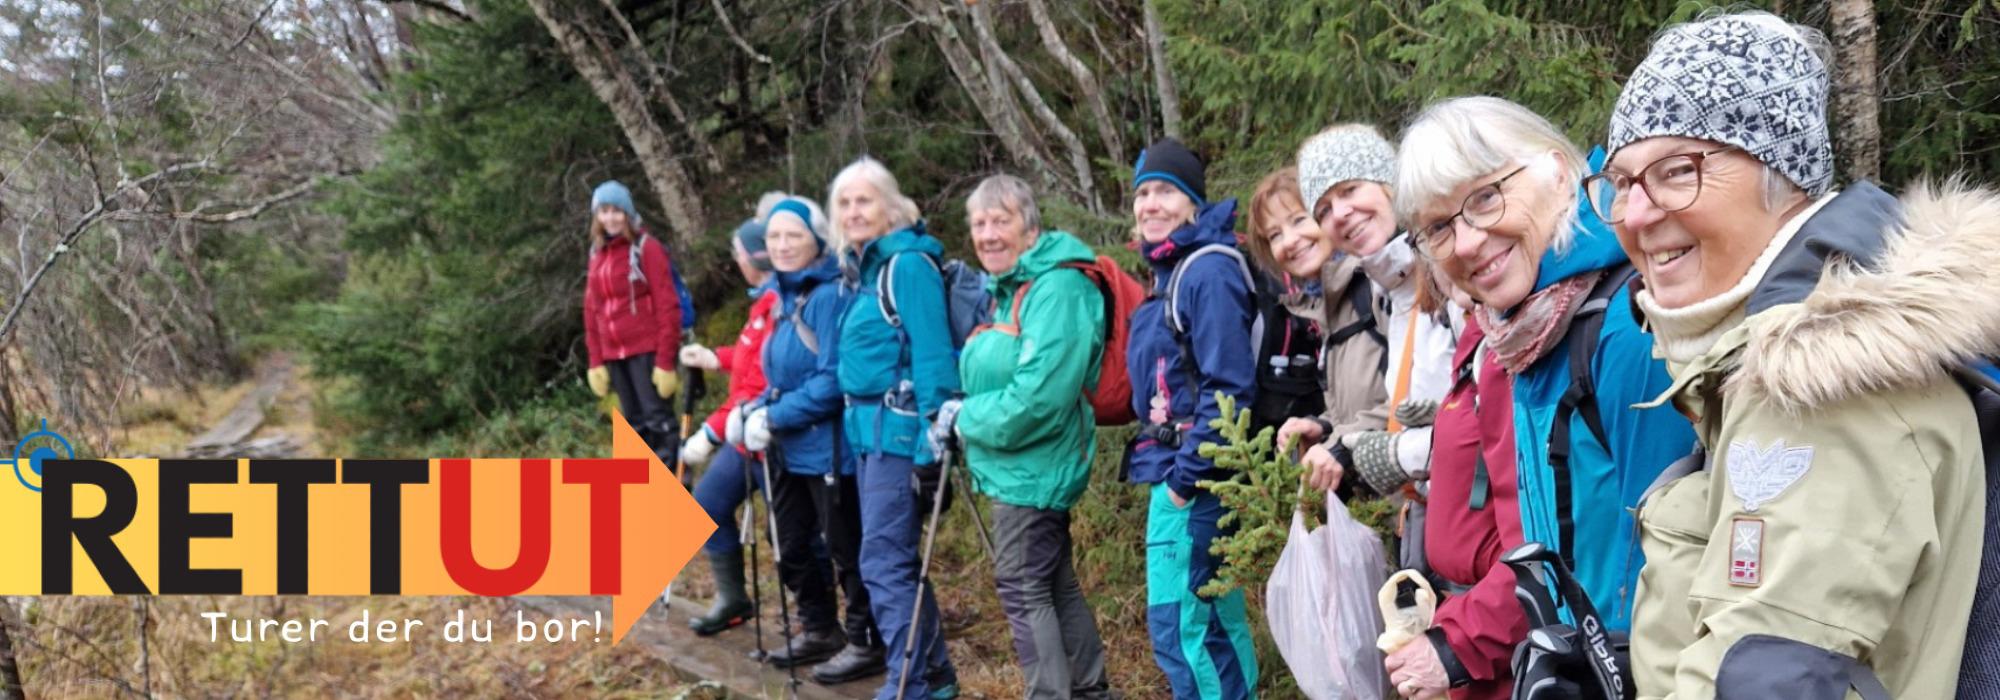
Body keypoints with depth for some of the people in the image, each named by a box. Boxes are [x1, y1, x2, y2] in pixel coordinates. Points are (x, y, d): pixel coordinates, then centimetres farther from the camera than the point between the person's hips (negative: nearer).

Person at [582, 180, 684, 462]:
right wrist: (595, 361, 9)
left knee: (658, 418, -10)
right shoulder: (597, 253, 13)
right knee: (636, 426, 8)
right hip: (614, 355, 6)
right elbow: (592, 310, 15)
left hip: (647, 350, -6)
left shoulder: (647, 247, -7)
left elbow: (667, 306, -11)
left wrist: (665, 360, -15)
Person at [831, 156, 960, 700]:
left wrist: (934, 441, -22)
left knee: (884, 561, -7)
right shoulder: (861, 269, 15)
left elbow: (932, 357, -18)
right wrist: (855, 422, 18)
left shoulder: (908, 264, -12)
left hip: (900, 429, -9)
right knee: (893, 558, 14)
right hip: (867, 428, 9)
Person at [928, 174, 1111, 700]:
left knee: (1023, 589, -5)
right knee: (1054, 584, 17)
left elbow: (1037, 398, -27)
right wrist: (966, 415, 6)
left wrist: (966, 418, -14)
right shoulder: (1012, 288, 12)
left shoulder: (1057, 289, -20)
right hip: (1024, 463, 10)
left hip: (1033, 465, -10)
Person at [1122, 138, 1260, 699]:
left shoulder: (1209, 270, -15)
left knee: (1176, 622, -6)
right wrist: (1173, 471, 15)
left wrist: (1186, 476, -19)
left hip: (1192, 473, -10)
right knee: (1215, 617, 15)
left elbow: (1229, 387, -21)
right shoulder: (1168, 269, 14)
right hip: (1174, 467, 10)